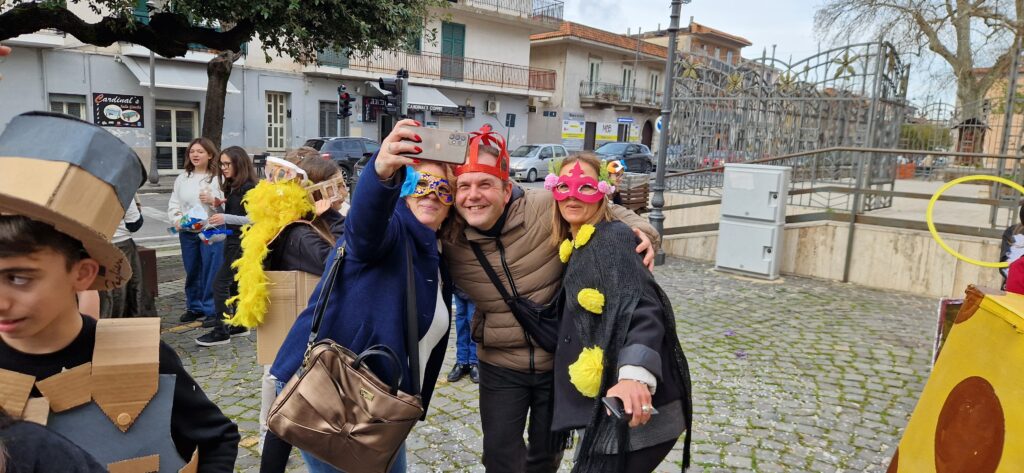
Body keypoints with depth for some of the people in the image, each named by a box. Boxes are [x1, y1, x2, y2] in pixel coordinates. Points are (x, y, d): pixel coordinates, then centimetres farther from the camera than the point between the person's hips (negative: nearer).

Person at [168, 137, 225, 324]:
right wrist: (177, 219, -7)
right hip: (187, 232, 6)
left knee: (211, 272, -3)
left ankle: (212, 310, 8)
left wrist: (213, 199, -29)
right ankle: (194, 307, 29)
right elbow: (173, 204, 11)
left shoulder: (218, 177, -5)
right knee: (191, 272, 15)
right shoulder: (182, 178, 11)